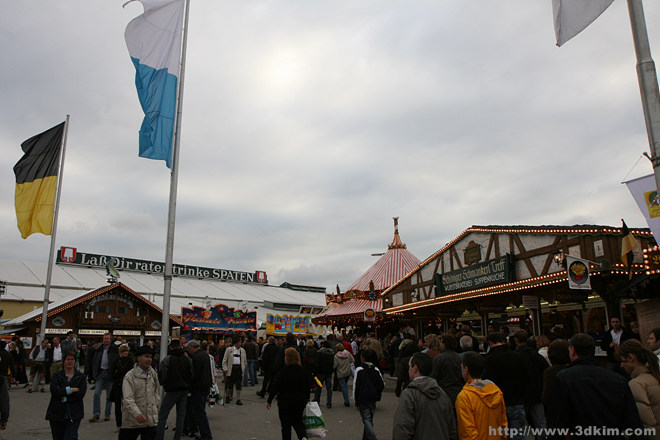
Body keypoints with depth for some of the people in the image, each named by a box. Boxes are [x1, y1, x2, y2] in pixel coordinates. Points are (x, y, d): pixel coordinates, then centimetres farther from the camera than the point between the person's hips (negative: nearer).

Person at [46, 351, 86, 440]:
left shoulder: (81, 376, 5)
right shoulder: (56, 376, 6)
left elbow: (81, 393, -8)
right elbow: (54, 391, -12)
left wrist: (64, 397, -12)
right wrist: (72, 390, -14)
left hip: (74, 415, -1)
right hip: (57, 414, 1)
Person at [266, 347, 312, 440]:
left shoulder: (282, 372, -15)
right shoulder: (304, 371, -1)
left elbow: (275, 388, -12)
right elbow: (308, 386, 9)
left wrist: (269, 401, -2)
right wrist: (307, 398, 24)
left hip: (285, 402, -4)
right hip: (300, 401, 4)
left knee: (286, 425, 9)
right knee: (298, 421, 18)